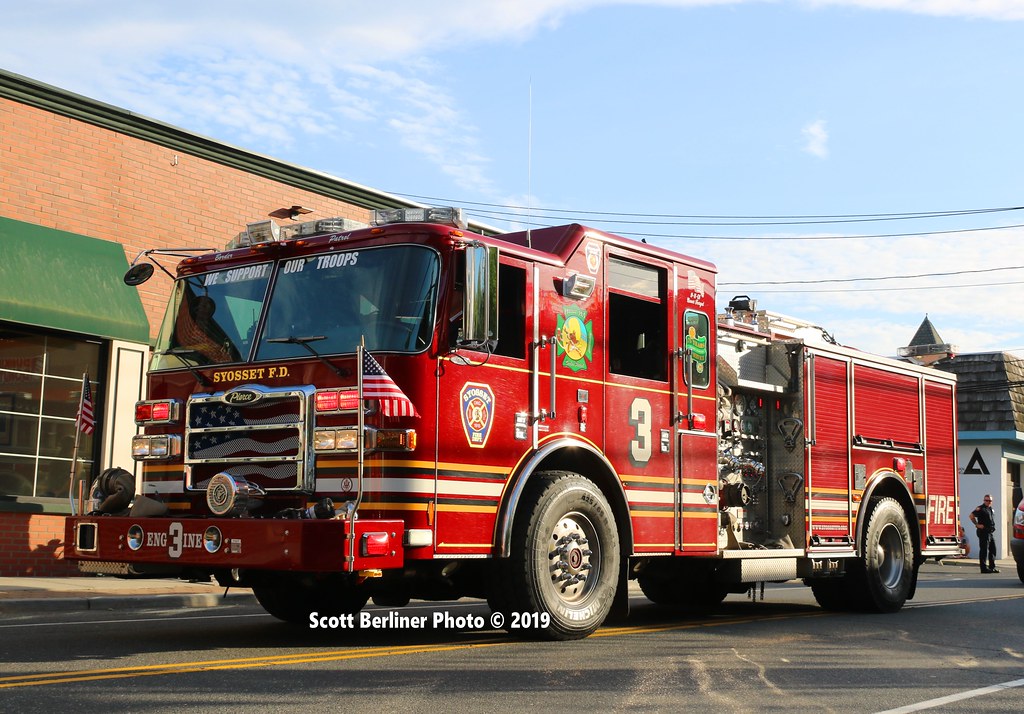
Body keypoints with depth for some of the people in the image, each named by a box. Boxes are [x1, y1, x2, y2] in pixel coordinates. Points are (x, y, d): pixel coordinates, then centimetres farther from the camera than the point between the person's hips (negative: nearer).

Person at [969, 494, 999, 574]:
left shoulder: (991, 509, 17)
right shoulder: (981, 509, -9)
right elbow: (971, 516, -16)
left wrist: (993, 528, 18)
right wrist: (977, 524, -17)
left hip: (991, 532, 9)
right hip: (984, 532, -9)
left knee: (993, 550, 11)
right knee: (984, 550, -6)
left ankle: (992, 567, 19)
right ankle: (983, 568, -4)